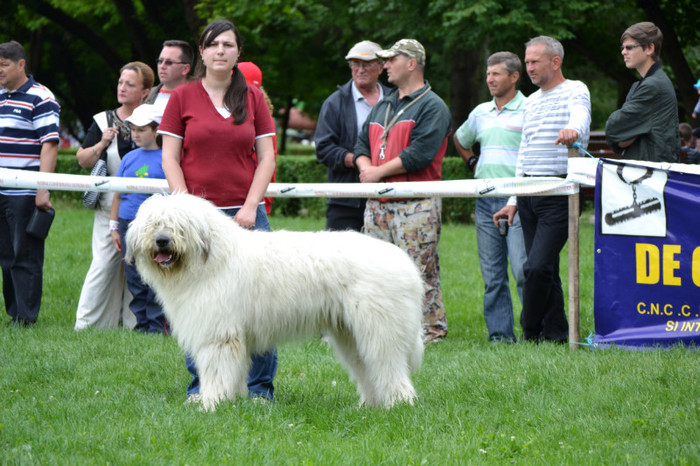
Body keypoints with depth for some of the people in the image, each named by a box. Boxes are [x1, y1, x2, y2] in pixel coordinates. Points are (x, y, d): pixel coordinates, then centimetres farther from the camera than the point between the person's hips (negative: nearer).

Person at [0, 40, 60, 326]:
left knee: (26, 257, -4)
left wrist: (43, 190, -19)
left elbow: (50, 144, -12)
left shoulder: (40, 99, -6)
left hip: (25, 193, -7)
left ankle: (26, 318, -1)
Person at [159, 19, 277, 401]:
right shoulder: (182, 97, 6)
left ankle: (259, 386, 4)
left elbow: (267, 156, 7)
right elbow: (169, 157, 3)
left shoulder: (253, 97, 9)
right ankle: (199, 386, 10)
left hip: (245, 213, 1)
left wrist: (250, 206, -4)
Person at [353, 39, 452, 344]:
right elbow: (362, 144, 23)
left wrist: (380, 171, -11)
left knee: (418, 271, -8)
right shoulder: (382, 106, 22)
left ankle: (431, 329, -1)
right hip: (378, 203, 8)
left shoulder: (432, 107, -4)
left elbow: (420, 154, -15)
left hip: (416, 205, -8)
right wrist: (366, 166, -1)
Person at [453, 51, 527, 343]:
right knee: (492, 273, 6)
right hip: (485, 201, 6)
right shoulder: (480, 113, 15)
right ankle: (499, 332, 11)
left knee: (523, 270, -12)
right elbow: (460, 141, 34)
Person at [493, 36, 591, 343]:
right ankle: (555, 334, 11)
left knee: (538, 266, -14)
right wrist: (513, 200, 18)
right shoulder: (532, 101, 20)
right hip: (529, 191, 7)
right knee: (545, 270, 7)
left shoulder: (575, 91, -3)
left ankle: (530, 333, -2)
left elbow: (579, 118, -26)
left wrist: (572, 130, -51)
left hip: (559, 192, -7)